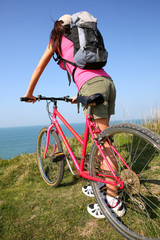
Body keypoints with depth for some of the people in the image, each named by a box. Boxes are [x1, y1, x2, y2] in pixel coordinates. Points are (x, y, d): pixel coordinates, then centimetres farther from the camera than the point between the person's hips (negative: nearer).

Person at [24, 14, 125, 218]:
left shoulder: (56, 41, 18)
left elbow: (39, 68, 22)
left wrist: (29, 93, 31)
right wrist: (79, 95, 46)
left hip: (92, 86, -7)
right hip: (108, 81, 7)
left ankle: (113, 200, 0)